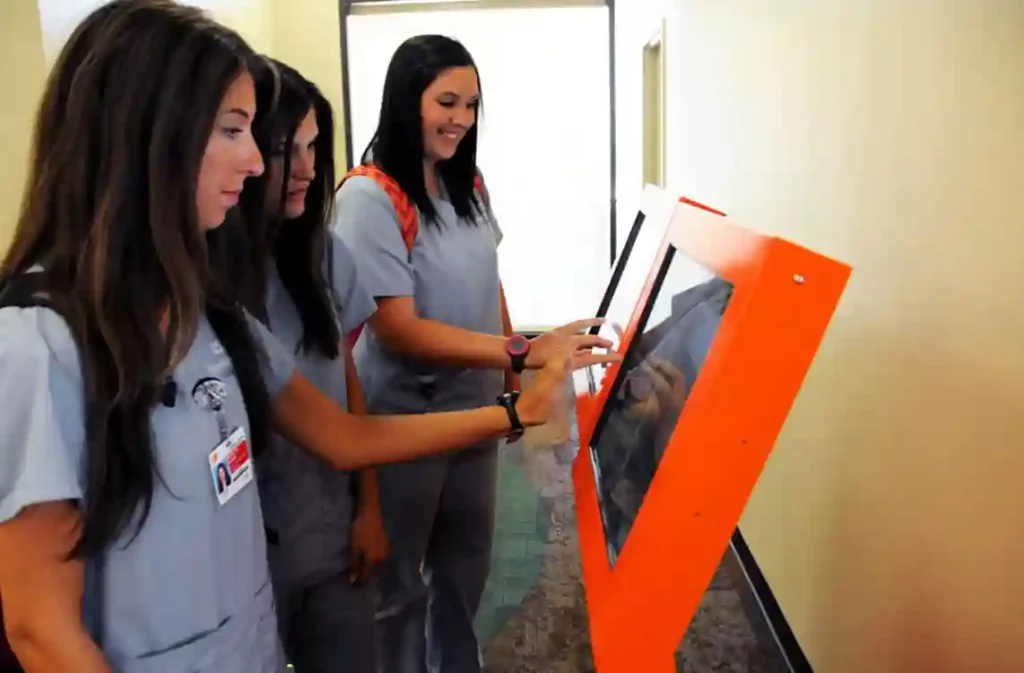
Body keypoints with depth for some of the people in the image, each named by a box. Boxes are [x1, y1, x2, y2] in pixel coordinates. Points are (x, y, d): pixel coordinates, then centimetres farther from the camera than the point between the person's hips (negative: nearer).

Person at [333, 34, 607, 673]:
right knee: (398, 579, 14)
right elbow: (398, 329, -25)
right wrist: (522, 351, -32)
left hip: (474, 406, 7)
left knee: (467, 561, 24)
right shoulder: (369, 197, -21)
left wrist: (511, 377, 12)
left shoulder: (469, 185, 1)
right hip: (404, 419, -7)